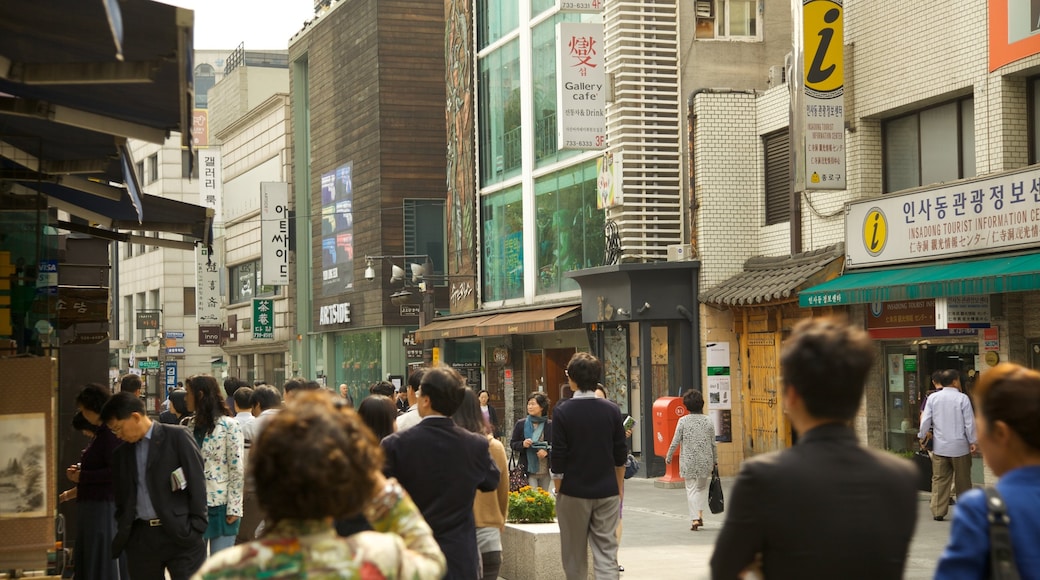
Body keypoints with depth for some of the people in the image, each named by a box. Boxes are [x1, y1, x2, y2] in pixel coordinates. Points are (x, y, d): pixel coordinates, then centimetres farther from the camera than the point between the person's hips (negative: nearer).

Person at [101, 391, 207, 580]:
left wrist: (196, 527, -10)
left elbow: (197, 481, -5)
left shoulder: (177, 437, -2)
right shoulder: (121, 453, 14)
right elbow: (120, 499, 20)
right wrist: (120, 536, 9)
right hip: (140, 537, 5)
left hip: (180, 533, -5)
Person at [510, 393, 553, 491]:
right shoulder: (520, 424, 2)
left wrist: (547, 451, -15)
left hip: (546, 471, 1)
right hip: (528, 471, 0)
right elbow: (512, 444, 8)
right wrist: (522, 444, -13)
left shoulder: (550, 425, -2)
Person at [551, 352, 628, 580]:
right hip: (607, 492, 2)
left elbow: (558, 458, -9)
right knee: (607, 554, 1)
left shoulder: (562, 412, -10)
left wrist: (557, 487, 5)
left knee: (575, 556, 11)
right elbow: (620, 456, 6)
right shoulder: (612, 410, 0)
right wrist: (619, 488, 18)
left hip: (574, 493, -2)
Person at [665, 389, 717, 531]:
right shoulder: (708, 421, -2)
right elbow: (713, 443, 2)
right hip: (705, 460, 2)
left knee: (691, 489, 5)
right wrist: (715, 460, 14)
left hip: (688, 461, -2)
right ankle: (700, 513, 7)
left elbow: (675, 441, -6)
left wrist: (669, 457, 9)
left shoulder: (683, 421, -8)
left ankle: (694, 518, -3)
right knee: (702, 487, 19)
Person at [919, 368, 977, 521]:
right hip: (960, 446, -2)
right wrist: (972, 441, 0)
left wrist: (922, 437, 15)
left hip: (939, 446, 2)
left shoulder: (933, 398, 0)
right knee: (963, 480, 9)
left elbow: (925, 420, 2)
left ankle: (938, 512, 0)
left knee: (939, 479, 5)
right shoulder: (962, 398, -9)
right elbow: (969, 422, -8)